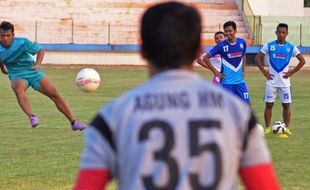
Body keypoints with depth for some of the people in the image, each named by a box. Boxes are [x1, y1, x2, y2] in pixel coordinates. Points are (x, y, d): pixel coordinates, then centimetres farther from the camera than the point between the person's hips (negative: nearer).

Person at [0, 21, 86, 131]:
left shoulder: (22, 42, -14)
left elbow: (40, 50, -5)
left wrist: (37, 65, -18)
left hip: (32, 72, 0)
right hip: (17, 75, 0)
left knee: (54, 95, -8)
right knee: (18, 89, -37)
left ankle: (73, 122, -1)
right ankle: (31, 117, -50)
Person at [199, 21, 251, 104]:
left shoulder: (242, 42, 1)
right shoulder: (221, 45, -9)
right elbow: (205, 57, -3)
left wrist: (243, 70, 12)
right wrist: (215, 71, -6)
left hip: (240, 81, 3)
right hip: (227, 82, -3)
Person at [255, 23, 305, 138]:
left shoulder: (291, 47, 1)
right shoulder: (269, 46, 0)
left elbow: (302, 61, 5)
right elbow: (257, 58, 5)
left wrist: (292, 72, -3)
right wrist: (264, 72, -4)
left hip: (284, 82, 0)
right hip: (271, 82, 0)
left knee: (286, 105, 0)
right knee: (269, 105, 1)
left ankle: (286, 128, 9)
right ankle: (267, 128, 9)